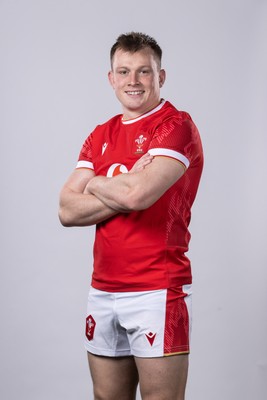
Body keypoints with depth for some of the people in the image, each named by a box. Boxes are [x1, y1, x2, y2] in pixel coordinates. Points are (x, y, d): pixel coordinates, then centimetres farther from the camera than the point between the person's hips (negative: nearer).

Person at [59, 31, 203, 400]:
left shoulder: (177, 126, -7)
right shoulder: (101, 136, 13)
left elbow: (139, 194, -24)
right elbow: (67, 211, 2)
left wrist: (95, 183, -3)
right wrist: (125, 192, -12)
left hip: (157, 291, -6)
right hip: (103, 291, 7)